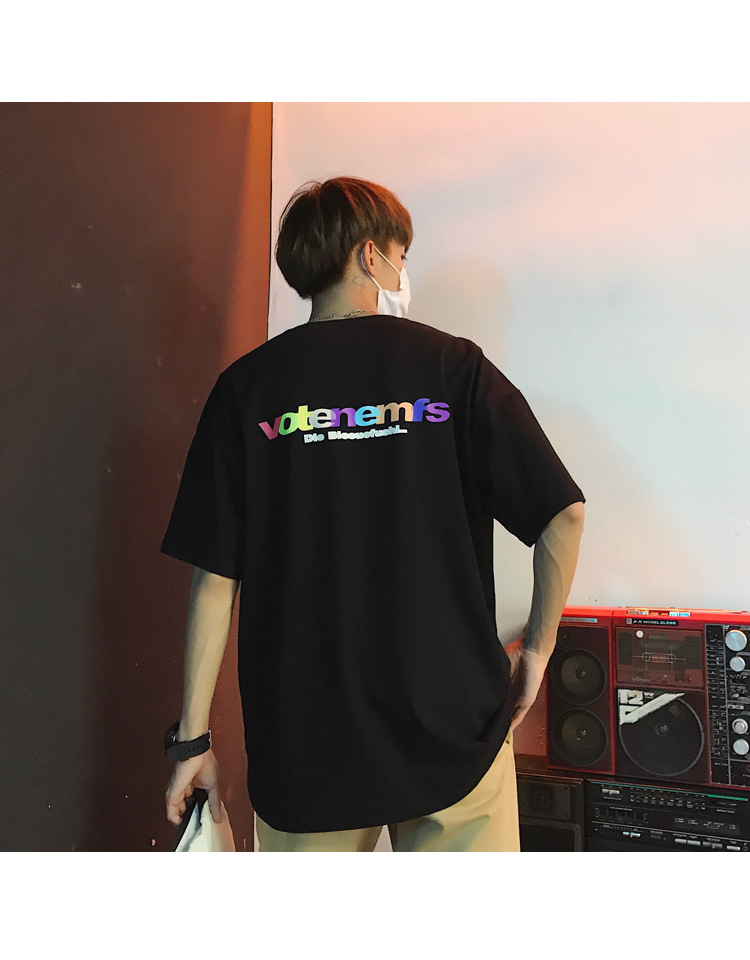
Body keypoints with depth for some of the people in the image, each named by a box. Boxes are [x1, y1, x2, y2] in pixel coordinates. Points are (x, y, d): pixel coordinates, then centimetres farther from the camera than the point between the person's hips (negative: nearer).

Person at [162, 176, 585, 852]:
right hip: (454, 728, -1)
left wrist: (193, 737, 3)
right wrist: (537, 648, 4)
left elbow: (215, 575, -5)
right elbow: (563, 514, -9)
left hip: (301, 742, 2)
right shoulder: (453, 366, -5)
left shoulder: (247, 385, -3)